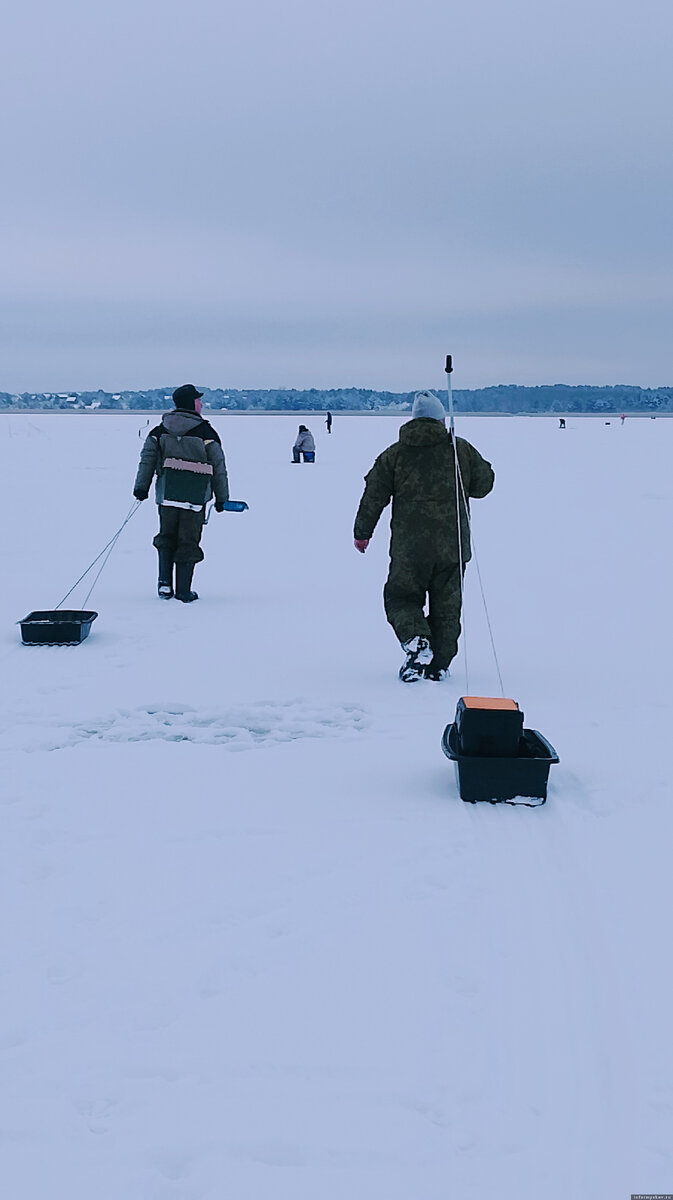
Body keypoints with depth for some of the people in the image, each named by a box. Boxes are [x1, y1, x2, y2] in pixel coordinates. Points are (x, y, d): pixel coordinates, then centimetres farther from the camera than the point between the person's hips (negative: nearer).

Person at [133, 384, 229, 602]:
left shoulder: (160, 430, 6)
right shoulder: (205, 432, -5)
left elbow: (147, 460, 6)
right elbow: (218, 467, -2)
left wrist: (141, 487, 12)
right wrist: (221, 497, 6)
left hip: (167, 495, 3)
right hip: (195, 498, -3)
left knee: (166, 538, 17)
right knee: (188, 543, 4)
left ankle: (165, 583, 6)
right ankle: (183, 591, 6)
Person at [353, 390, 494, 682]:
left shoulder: (395, 453, 1)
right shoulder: (462, 449, 1)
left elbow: (373, 496, 2)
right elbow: (484, 483, 10)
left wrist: (362, 534, 12)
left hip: (409, 548, -1)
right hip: (452, 546, 1)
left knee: (401, 598, 11)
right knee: (446, 606, 12)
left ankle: (416, 640, -15)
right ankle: (438, 664, 13)